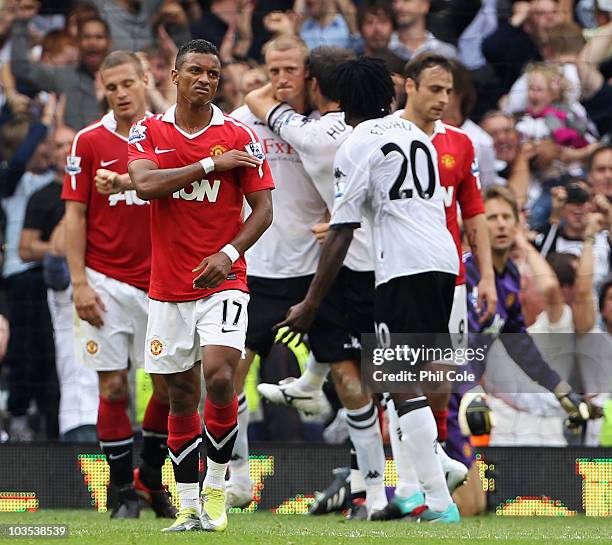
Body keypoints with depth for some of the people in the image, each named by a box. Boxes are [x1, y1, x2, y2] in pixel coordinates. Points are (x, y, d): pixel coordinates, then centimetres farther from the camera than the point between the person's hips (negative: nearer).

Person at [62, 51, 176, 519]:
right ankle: (123, 491, 8)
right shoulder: (89, 142, 0)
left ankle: (152, 477, 22)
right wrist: (79, 283, -7)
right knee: (114, 387, -2)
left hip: (157, 282, 2)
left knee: (168, 385, 2)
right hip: (107, 283, -2)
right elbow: (75, 216, -1)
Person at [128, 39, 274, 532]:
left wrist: (228, 254, -16)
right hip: (168, 285, 2)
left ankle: (217, 486, -5)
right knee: (181, 394, 6)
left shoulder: (240, 137, 0)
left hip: (222, 282, -2)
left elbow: (263, 210, -1)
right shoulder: (149, 132, 4)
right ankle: (189, 505, 13)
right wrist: (211, 164, -15)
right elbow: (145, 183, -14)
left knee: (219, 373, -20)